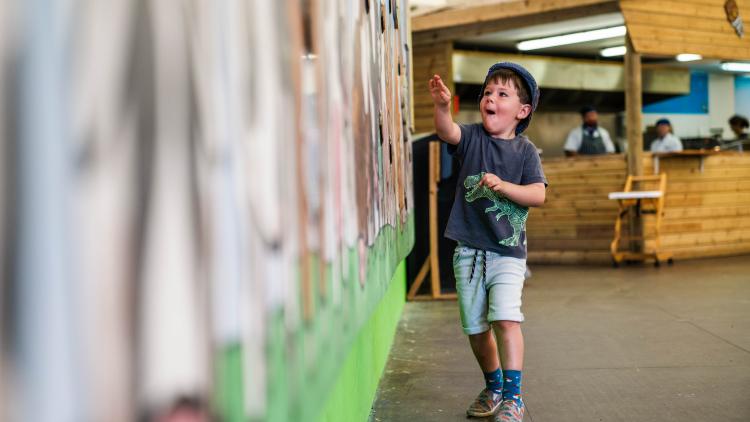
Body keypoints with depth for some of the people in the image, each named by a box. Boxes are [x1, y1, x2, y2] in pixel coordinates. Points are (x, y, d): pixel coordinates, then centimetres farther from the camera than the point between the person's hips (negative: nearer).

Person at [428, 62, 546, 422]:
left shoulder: (525, 150, 0)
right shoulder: (472, 137, 2)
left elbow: (538, 195, -8)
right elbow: (447, 131, -20)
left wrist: (502, 185, -22)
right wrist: (442, 106, -40)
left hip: (507, 250, -2)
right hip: (468, 250, 3)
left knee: (506, 318, -19)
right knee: (475, 328, 11)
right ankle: (493, 387, 31)